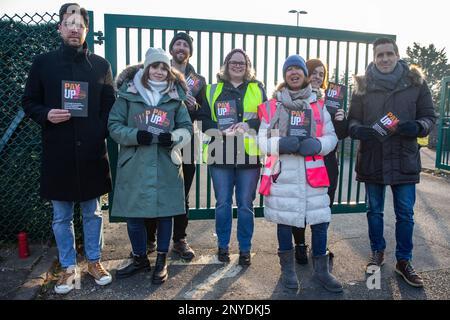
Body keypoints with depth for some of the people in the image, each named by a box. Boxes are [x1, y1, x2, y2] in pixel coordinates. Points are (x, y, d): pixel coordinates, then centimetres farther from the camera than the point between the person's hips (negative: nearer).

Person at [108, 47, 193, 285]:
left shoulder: (175, 96, 6)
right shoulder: (128, 93, 2)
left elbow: (187, 128, 7)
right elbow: (114, 126, 0)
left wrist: (173, 136, -15)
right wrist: (136, 135, -18)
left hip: (166, 166, 1)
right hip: (134, 166, 0)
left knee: (165, 213, 8)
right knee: (133, 215, 7)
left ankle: (161, 261, 28)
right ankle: (140, 259, 31)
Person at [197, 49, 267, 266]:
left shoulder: (257, 89, 11)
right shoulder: (213, 90, 11)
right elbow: (203, 118, 3)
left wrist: (249, 124, -14)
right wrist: (221, 131, -14)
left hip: (249, 155, 0)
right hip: (221, 154, 0)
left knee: (245, 205, 6)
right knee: (223, 203, 8)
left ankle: (245, 249, 22)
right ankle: (222, 246, 26)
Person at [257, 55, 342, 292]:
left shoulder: (318, 106, 13)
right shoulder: (272, 106, 7)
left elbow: (332, 136, 10)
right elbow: (262, 140, 3)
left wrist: (317, 144, -12)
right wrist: (281, 144, -17)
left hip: (312, 172, 2)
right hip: (283, 173, -1)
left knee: (320, 221, 2)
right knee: (284, 221, 7)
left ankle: (321, 270, 21)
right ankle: (288, 269, 25)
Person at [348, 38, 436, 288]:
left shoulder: (415, 82, 1)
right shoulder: (363, 84, 1)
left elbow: (430, 117, 4)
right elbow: (353, 118, 4)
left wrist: (417, 126, -19)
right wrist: (357, 129, -20)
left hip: (404, 159, 0)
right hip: (372, 159, 1)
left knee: (405, 214, 7)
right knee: (374, 211, 13)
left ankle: (404, 261, 24)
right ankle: (377, 252, 33)